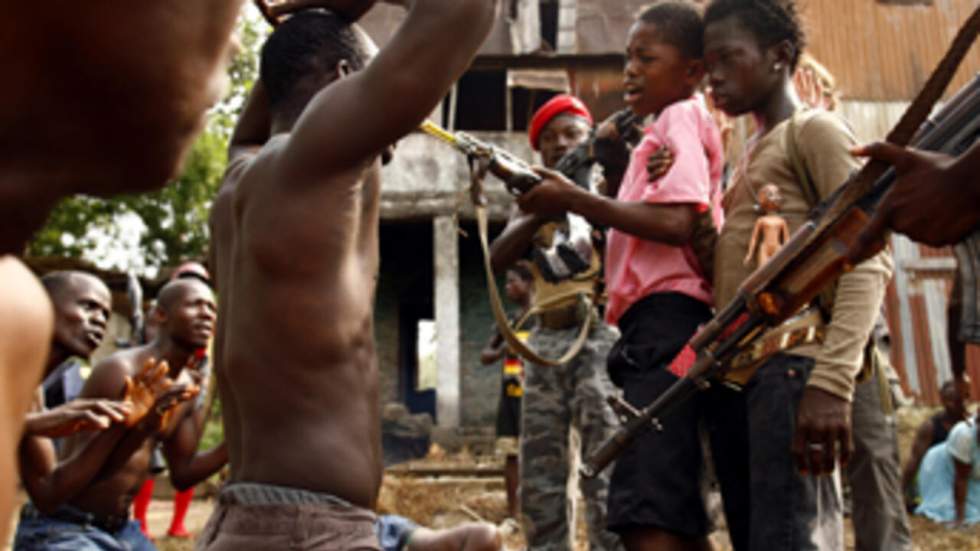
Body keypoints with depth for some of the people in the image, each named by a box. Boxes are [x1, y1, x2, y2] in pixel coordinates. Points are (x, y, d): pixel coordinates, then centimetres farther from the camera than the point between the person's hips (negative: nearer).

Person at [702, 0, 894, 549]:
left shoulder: (815, 129, 2)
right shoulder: (752, 156, 27)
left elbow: (868, 259, -12)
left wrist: (831, 379, -23)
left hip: (792, 364, -8)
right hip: (746, 371, 8)